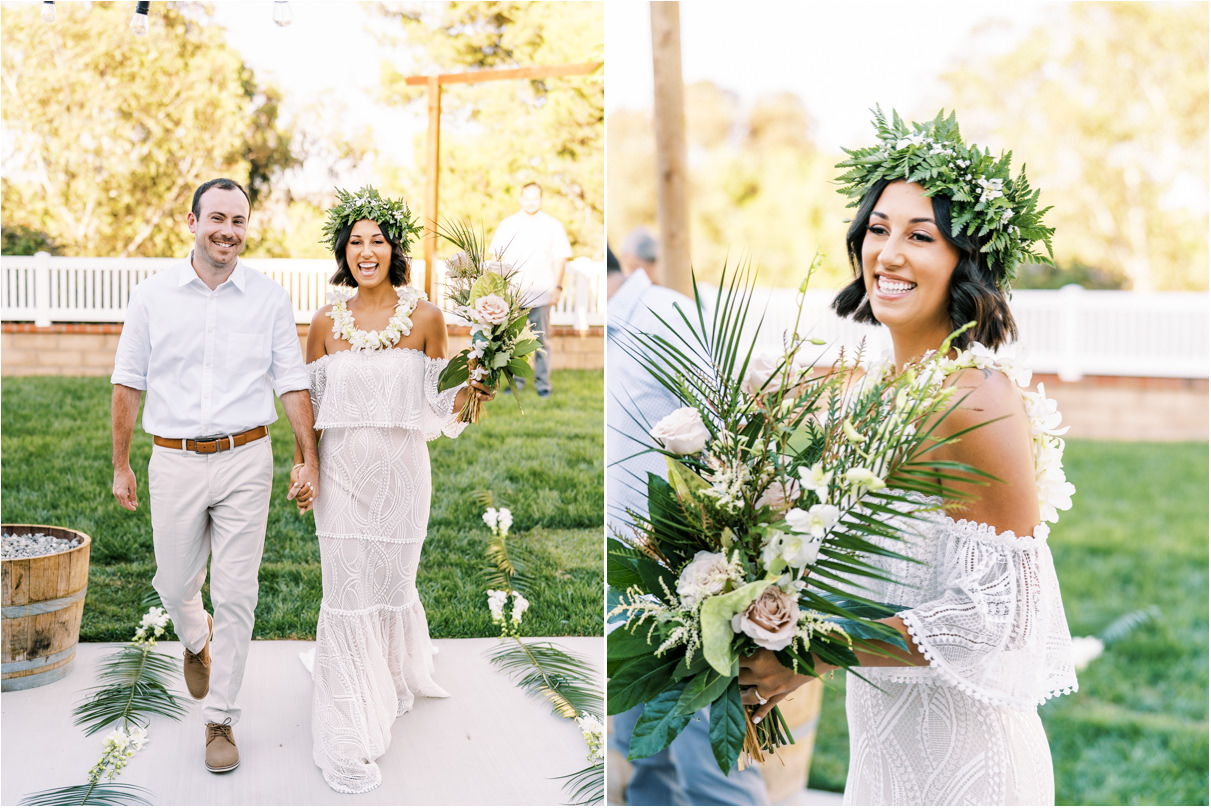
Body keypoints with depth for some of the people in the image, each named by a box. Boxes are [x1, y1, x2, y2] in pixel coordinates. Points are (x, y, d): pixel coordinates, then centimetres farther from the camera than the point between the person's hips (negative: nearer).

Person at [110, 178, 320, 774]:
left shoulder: (269, 299, 0)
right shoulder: (153, 295, 1)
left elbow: (293, 384, 3)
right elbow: (128, 383, 6)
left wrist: (309, 459, -2)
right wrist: (121, 466, 6)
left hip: (245, 461, -1)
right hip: (175, 461, 1)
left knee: (235, 595, 1)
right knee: (175, 585, 12)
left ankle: (220, 718, 15)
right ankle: (195, 642, 48)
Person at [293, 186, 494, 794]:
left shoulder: (424, 317, -1)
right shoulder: (326, 321, 2)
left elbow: (434, 405, 3)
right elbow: (309, 401, 10)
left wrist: (469, 394, -15)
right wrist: (300, 465, 3)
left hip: (401, 470, 0)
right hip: (341, 471, 0)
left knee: (392, 584, 10)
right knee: (346, 595, 0)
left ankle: (396, 675, 44)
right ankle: (348, 739, 9)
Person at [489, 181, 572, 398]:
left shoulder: (552, 225, 5)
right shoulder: (508, 224, 10)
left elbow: (560, 258, 5)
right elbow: (496, 256, 13)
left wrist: (558, 287, -1)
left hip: (541, 293, -2)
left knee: (542, 340, 0)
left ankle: (542, 383, 7)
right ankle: (516, 380, 14)